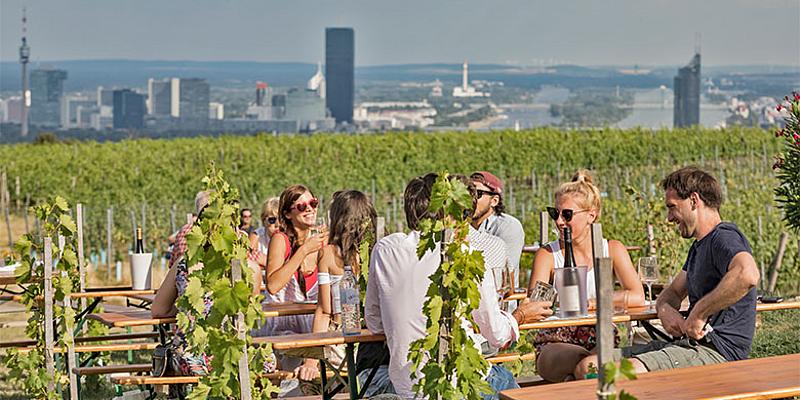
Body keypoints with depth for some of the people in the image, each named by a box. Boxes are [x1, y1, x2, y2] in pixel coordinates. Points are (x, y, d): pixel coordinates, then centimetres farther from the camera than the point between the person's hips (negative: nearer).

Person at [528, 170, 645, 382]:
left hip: (601, 342, 3)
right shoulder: (548, 255, 3)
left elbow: (637, 297, -6)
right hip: (556, 344, -2)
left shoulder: (612, 250, 8)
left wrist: (589, 303, -14)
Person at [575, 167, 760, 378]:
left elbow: (747, 275, -32)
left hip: (718, 350, -11)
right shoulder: (699, 247, 25)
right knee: (588, 367, -2)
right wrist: (665, 309, 4)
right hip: (687, 345, 11)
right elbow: (673, 292, 30)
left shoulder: (725, 238, -10)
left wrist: (698, 314, -22)